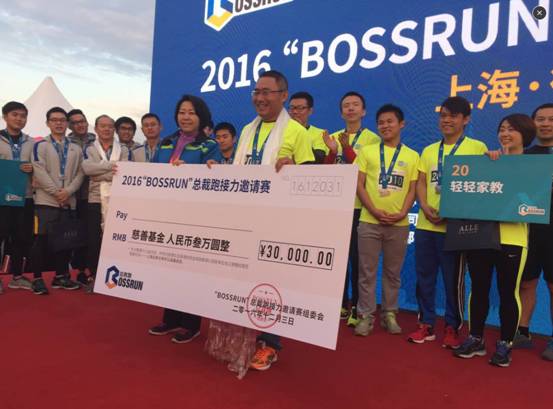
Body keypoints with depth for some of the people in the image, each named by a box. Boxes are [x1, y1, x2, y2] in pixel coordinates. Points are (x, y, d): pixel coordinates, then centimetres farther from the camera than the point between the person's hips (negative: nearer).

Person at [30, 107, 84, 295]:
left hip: (69, 201, 4)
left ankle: (61, 276, 20)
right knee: (42, 239, -2)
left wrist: (68, 191, -10)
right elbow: (39, 172, -7)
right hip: (46, 201, -3)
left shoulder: (76, 149, 13)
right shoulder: (40, 146, 3)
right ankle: (37, 278, 8)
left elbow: (80, 173, 5)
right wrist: (56, 192, -13)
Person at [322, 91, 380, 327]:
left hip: (359, 205, -4)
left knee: (357, 258, -1)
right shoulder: (334, 137, 13)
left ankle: (357, 307, 9)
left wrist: (347, 148, -21)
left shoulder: (372, 139, 0)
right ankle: (341, 303, 22)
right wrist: (332, 151, -10)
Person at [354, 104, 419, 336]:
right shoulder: (367, 152, 5)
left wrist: (402, 213, -11)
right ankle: (366, 316, 14)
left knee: (393, 272, 10)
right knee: (367, 271, 3)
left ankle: (389, 314, 24)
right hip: (369, 221, -1)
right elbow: (359, 185, 0)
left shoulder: (412, 156, 8)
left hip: (399, 224, 1)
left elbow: (412, 190, 6)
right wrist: (375, 211, -12)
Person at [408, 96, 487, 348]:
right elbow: (421, 183, 11)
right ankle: (426, 324, 22)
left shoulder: (477, 148, 0)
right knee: (424, 276, 9)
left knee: (453, 279, 4)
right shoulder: (429, 151, 15)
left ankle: (452, 327, 19)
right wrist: (424, 207, -9)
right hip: (425, 224, 5)